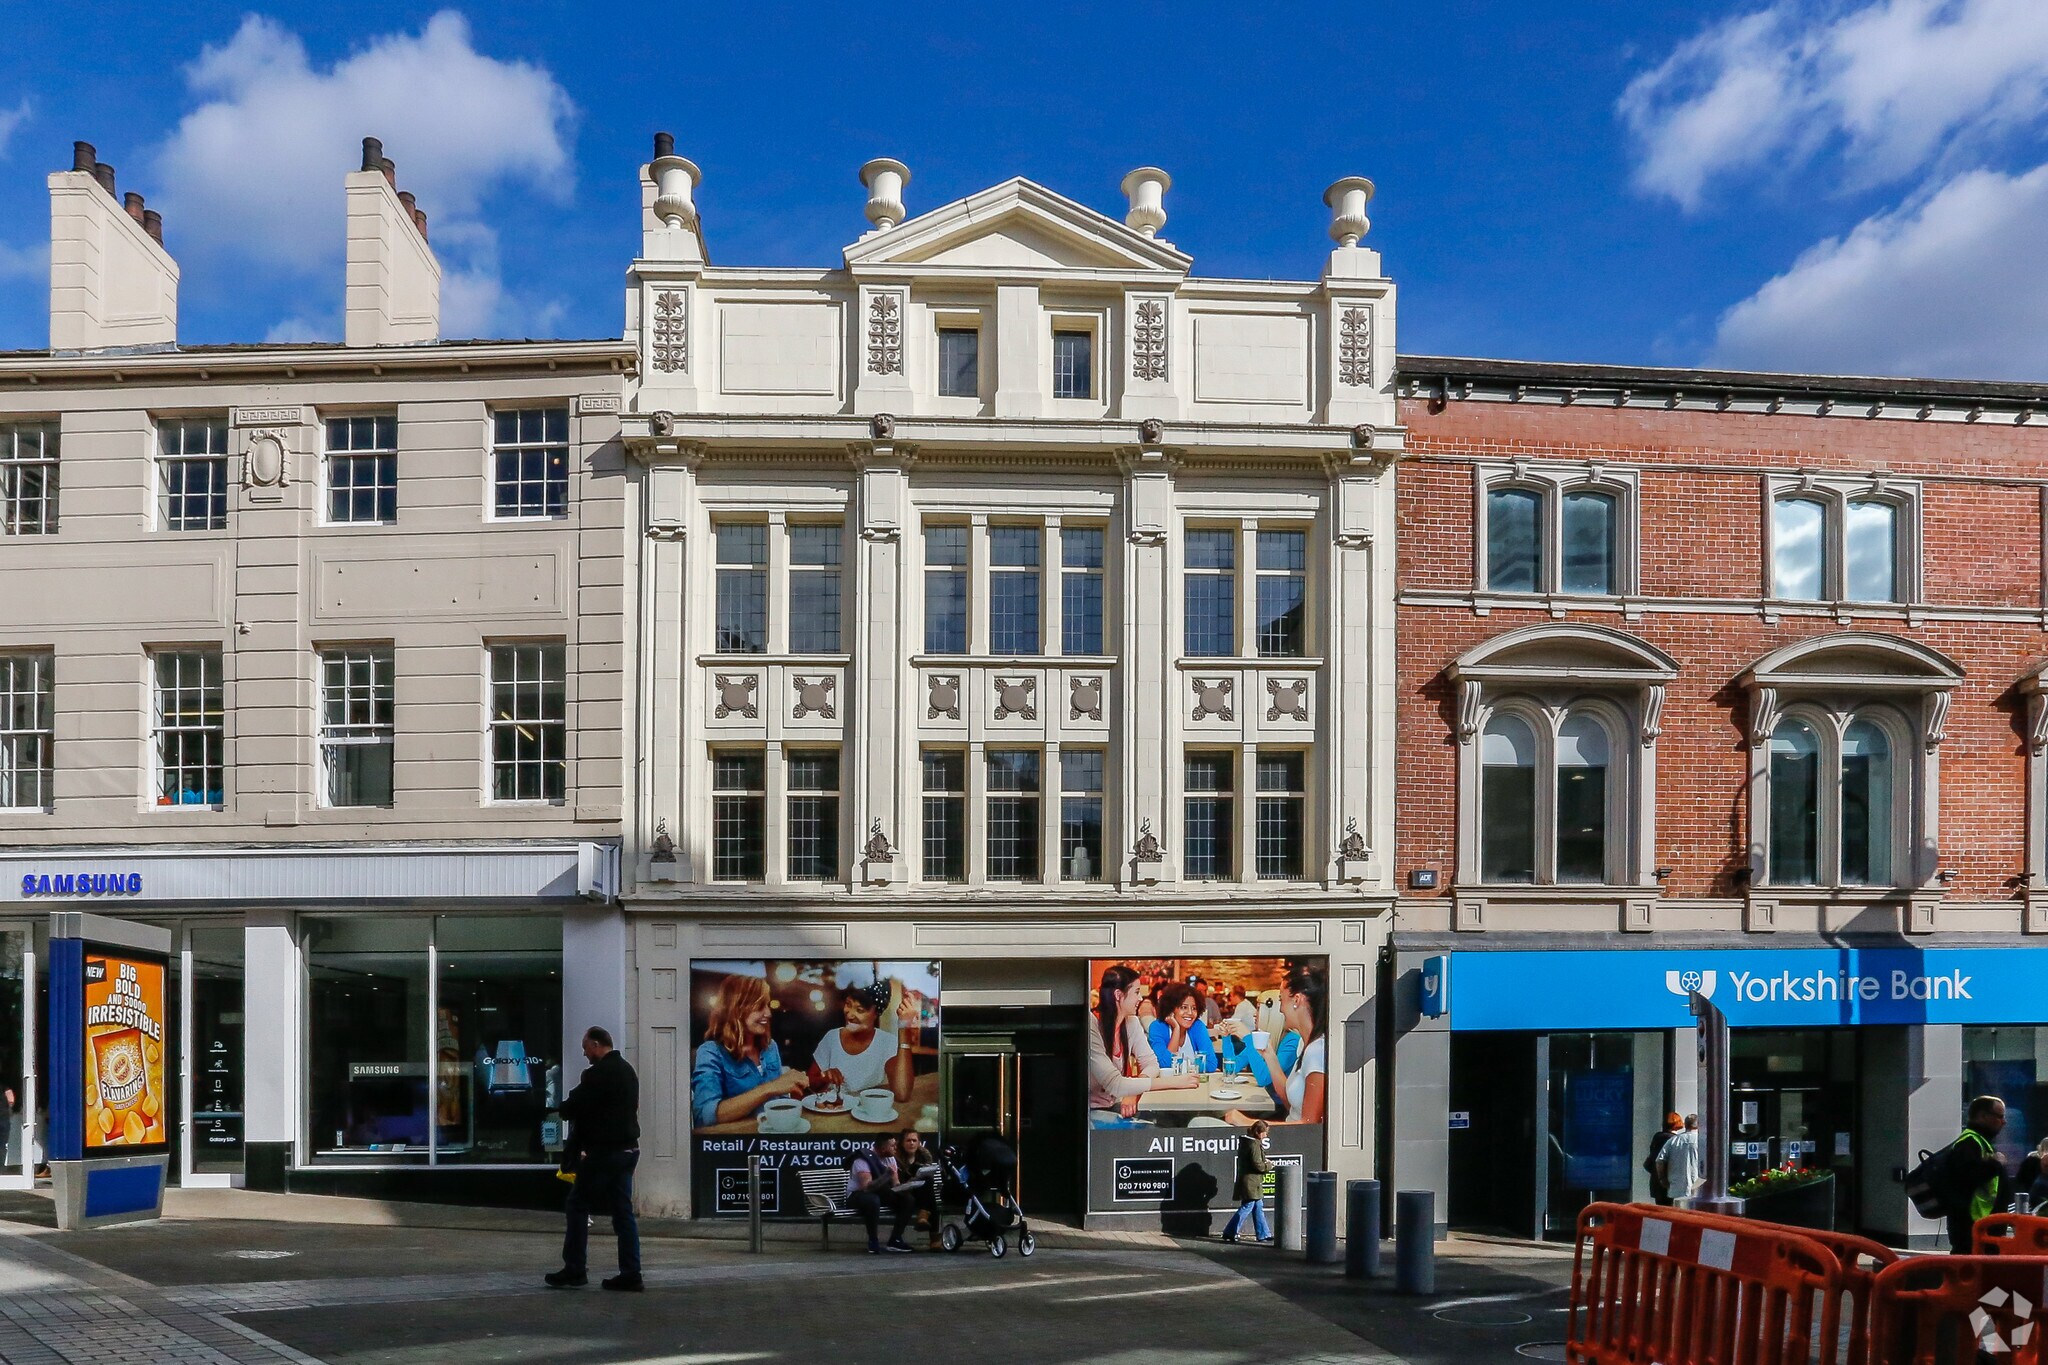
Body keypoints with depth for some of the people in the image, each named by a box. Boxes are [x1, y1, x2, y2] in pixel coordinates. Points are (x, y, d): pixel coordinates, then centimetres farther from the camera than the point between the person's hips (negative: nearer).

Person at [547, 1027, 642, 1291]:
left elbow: (574, 1107, -16)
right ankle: (630, 1274, 7)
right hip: (628, 1148, 8)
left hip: (603, 1151, -8)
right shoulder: (628, 1071, 14)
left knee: (578, 1205, 3)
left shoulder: (597, 1073, -15)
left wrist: (563, 1107, 8)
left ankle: (574, 1270, 5)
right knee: (623, 1210, 8)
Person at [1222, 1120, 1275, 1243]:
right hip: (1251, 1183, -10)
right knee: (1246, 1207, -4)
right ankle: (1229, 1233, 0)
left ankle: (1263, 1234, 19)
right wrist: (1269, 1165, -4)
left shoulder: (1245, 1141, 11)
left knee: (1258, 1207, 14)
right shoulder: (1254, 1145, -19)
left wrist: (1264, 1161, 10)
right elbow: (1258, 1165, -21)